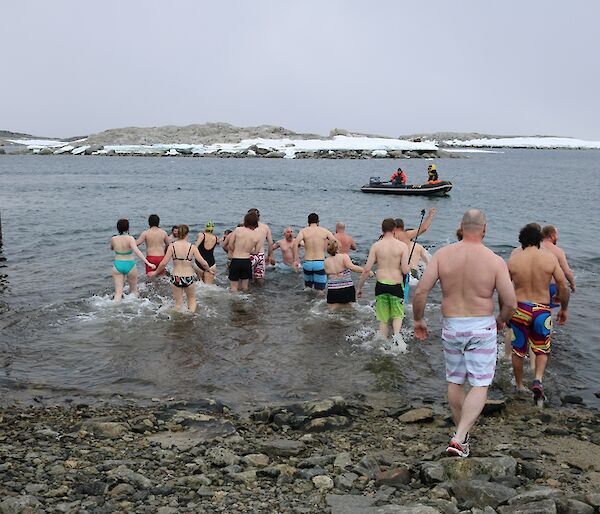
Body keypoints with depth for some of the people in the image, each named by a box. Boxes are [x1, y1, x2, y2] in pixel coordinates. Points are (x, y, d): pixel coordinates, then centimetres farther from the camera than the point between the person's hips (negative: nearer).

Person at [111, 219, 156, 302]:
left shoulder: (113, 239, -2)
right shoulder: (130, 238, -14)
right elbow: (136, 251, -27)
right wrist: (148, 263, -31)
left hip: (117, 265, 3)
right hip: (130, 265, -3)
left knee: (118, 292, 3)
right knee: (133, 290, 18)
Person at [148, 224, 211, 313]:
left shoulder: (172, 246, -8)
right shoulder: (192, 247, -10)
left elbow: (163, 263, -10)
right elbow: (203, 263, -11)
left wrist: (155, 272, 6)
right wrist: (209, 270, 10)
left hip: (176, 278, 1)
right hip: (189, 278, -1)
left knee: (178, 303, 19)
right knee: (192, 300, 24)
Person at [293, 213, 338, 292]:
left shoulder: (304, 231, 5)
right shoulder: (324, 231, 6)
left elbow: (295, 243, -13)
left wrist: (296, 260, -11)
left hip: (307, 263, 1)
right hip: (320, 263, -1)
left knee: (307, 286, 22)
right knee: (320, 291, 2)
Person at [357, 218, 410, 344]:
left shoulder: (376, 246, -3)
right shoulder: (402, 246, -6)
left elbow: (367, 269, -4)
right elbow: (405, 270, -11)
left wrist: (359, 287, 6)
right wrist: (407, 267, 13)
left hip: (381, 285, 1)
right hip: (397, 286, -1)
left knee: (383, 319, 15)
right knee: (397, 315, 15)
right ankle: (397, 334, -13)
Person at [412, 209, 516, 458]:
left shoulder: (442, 255, -6)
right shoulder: (495, 261, -9)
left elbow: (420, 291, -11)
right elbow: (510, 303, -8)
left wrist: (418, 320, 5)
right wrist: (501, 320, 13)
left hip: (451, 326, 2)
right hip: (482, 327, -2)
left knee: (455, 382, 18)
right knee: (480, 386, 5)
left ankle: (461, 432, 33)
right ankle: (458, 439, -8)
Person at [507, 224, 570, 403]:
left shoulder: (513, 260, -4)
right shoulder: (550, 258, -5)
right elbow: (563, 287, -3)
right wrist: (564, 309, 11)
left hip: (519, 309, 0)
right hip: (542, 310, 0)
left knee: (518, 350, 16)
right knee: (542, 350, 17)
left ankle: (519, 386, 28)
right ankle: (538, 380, -5)